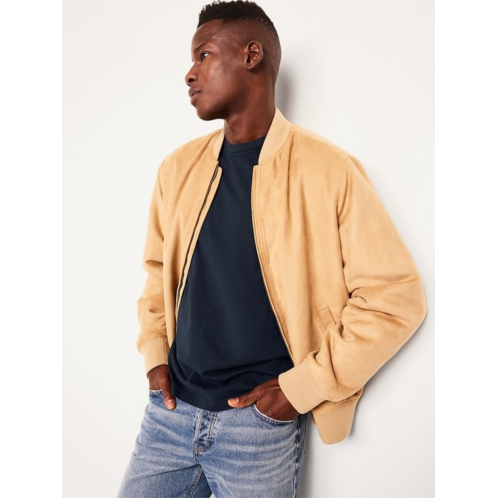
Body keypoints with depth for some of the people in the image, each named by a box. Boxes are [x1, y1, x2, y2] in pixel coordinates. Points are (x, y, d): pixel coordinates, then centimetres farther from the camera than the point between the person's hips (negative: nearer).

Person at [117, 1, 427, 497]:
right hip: (171, 407, 5)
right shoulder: (179, 167, 3)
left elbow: (396, 295, -10)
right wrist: (154, 352, 4)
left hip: (261, 421, -4)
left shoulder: (328, 170, -12)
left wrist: (303, 387, -12)